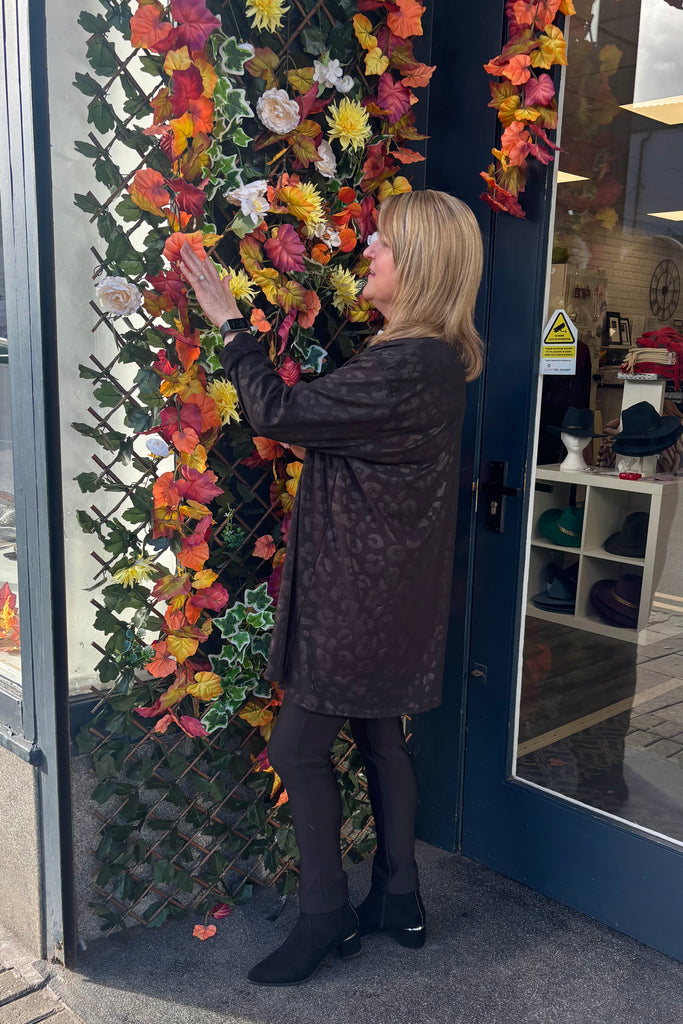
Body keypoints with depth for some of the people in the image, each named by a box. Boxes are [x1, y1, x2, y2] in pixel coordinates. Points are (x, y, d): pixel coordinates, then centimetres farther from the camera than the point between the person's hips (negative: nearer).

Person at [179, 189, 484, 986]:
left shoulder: (407, 367, -25)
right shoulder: (433, 357, 8)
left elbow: (276, 414, -21)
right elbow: (329, 422, 13)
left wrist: (228, 322, -8)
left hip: (365, 597, -10)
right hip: (384, 588, 10)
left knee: (297, 747, 3)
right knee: (379, 737, 19)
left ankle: (326, 915, 21)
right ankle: (398, 901, 35)